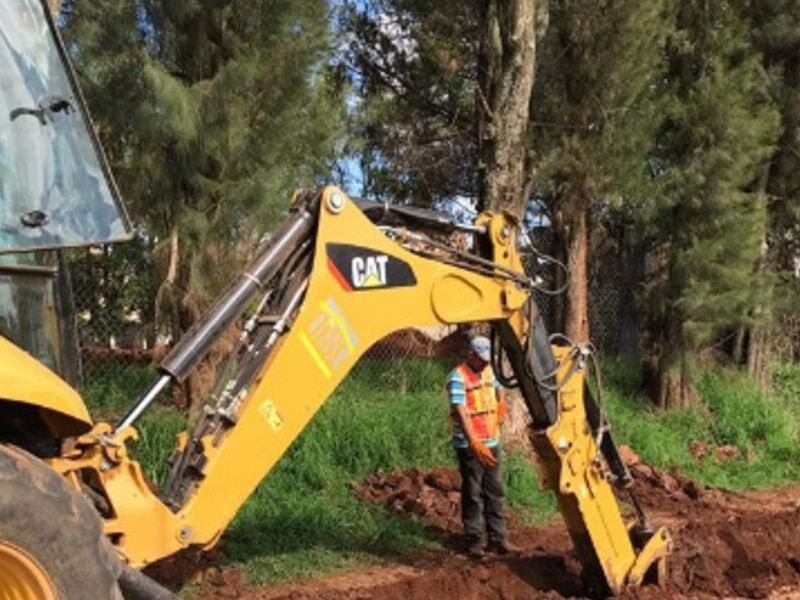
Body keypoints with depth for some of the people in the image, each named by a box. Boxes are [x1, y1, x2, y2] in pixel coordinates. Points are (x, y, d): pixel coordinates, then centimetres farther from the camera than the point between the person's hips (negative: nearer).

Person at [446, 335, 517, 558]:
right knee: (473, 495, -1)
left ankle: (498, 539, 17)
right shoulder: (458, 378, -15)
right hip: (469, 446, -8)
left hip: (491, 443, 8)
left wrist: (502, 401, 12)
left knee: (495, 492, 10)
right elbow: (460, 412, -26)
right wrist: (474, 443, -35)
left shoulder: (488, 371, 10)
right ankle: (474, 541, 7)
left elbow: (499, 388, 34)